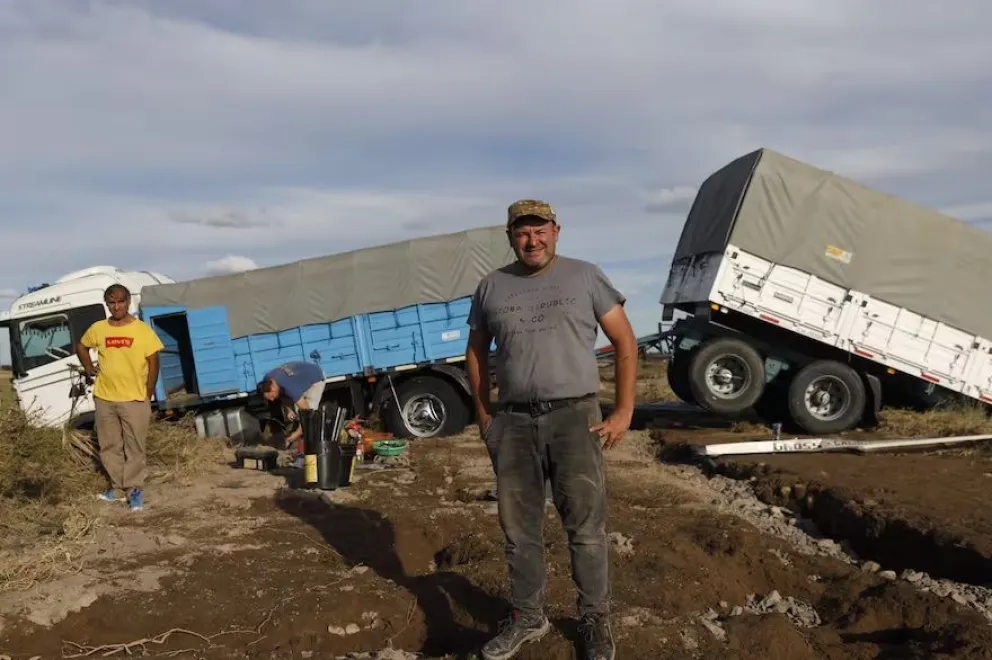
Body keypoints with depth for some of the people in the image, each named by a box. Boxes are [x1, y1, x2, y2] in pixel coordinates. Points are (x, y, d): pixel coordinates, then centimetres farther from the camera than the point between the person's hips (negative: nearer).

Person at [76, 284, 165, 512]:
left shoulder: (142, 330, -7)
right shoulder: (97, 329, 2)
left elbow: (153, 364, -4)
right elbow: (81, 346, 23)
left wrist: (148, 395, -5)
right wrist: (88, 369, 10)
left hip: (134, 399, -4)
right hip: (104, 398, 4)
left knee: (135, 448, 2)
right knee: (109, 446, 12)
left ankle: (134, 489, 12)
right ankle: (118, 486, 25)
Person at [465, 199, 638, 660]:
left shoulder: (585, 276, 1)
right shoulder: (492, 287, 9)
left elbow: (625, 343, 2)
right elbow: (476, 354, 18)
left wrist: (623, 412, -4)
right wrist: (484, 415, 10)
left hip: (575, 416, -3)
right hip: (512, 423, 3)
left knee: (585, 527, 1)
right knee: (519, 531, 12)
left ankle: (596, 622, 19)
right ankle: (527, 619, 29)